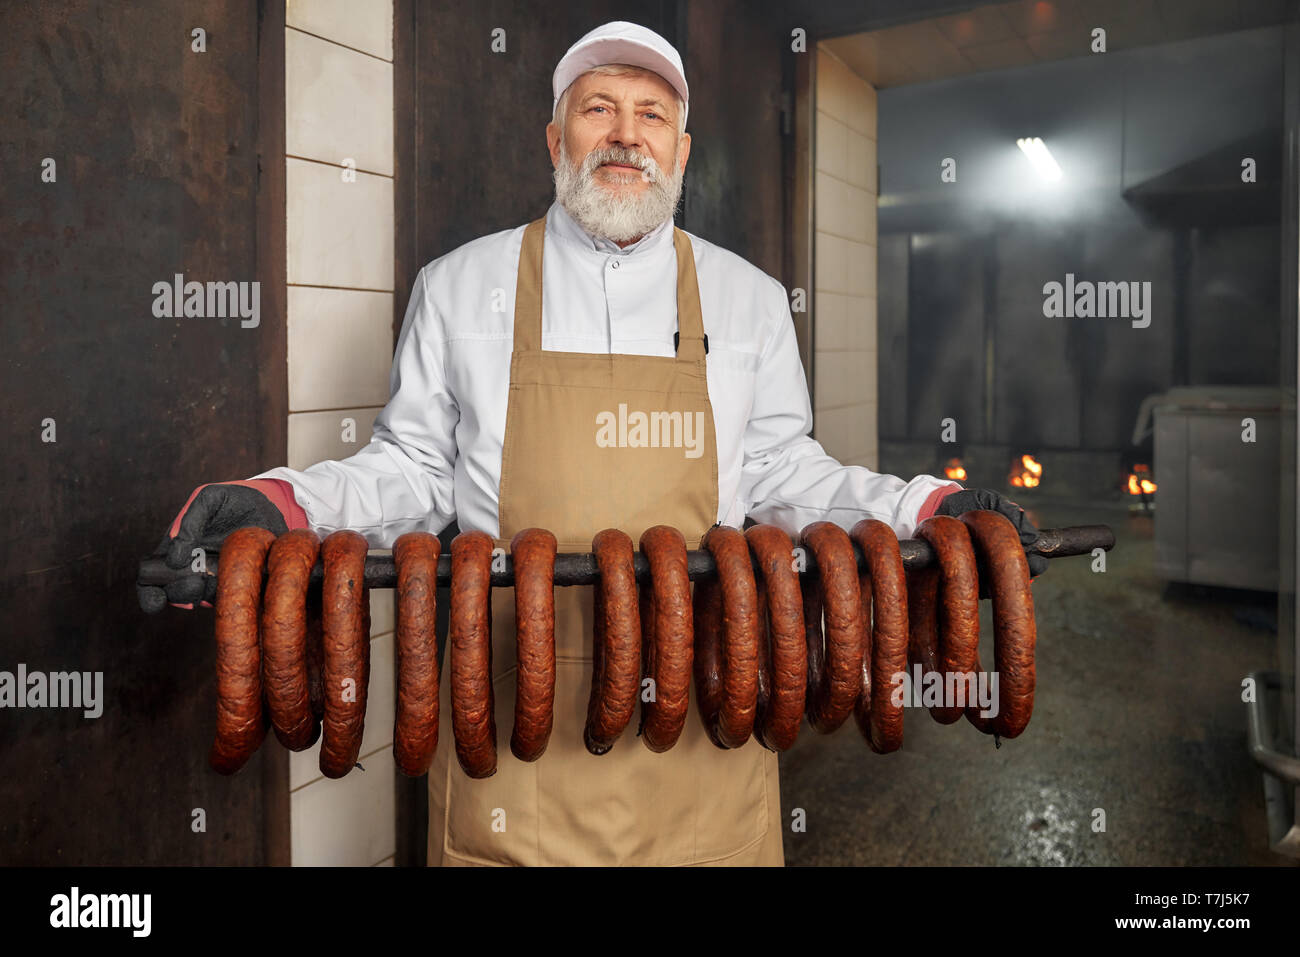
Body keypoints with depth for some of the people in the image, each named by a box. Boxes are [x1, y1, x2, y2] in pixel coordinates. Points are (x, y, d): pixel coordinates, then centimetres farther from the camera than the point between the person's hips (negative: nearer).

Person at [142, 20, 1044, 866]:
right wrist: (282, 505, -7)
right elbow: (413, 469, 8)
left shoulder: (748, 298, 9)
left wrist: (917, 509, -1)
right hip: (514, 701, 0)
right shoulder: (459, 286, 6)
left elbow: (783, 472, 12)